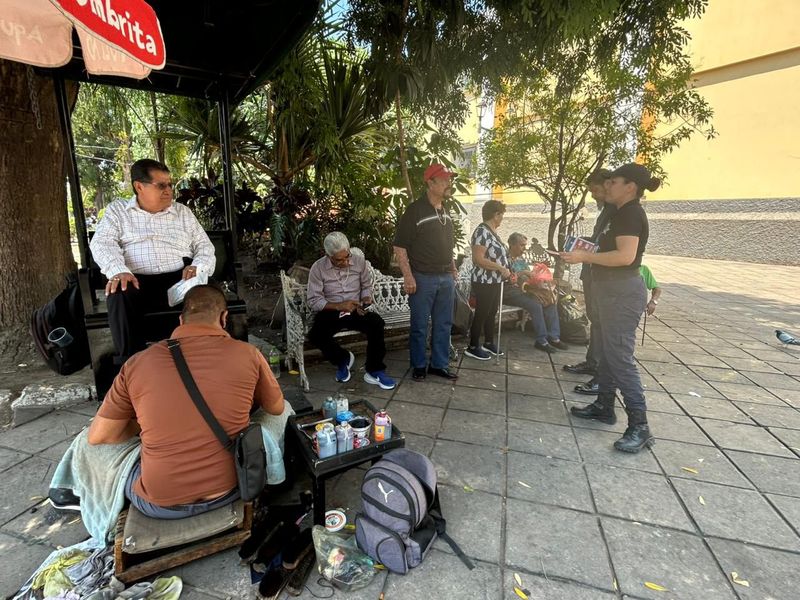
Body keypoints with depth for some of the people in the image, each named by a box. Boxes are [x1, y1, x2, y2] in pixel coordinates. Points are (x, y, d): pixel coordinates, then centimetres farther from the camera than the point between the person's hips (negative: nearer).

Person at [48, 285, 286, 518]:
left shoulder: (138, 363, -9)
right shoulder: (247, 354, -11)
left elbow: (97, 437, 2)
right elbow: (277, 409, 6)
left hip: (161, 503, 1)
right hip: (230, 489, 0)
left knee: (88, 444, 23)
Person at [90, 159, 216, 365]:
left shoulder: (182, 212, 22)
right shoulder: (117, 210, 17)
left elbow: (205, 246, 16)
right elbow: (102, 243, 2)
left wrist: (197, 267, -9)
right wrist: (118, 271, -21)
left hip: (178, 280, 1)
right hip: (137, 282, -1)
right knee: (119, 293, -35)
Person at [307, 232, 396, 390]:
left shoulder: (359, 260, -3)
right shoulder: (318, 268, -9)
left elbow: (367, 286, 10)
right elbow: (314, 301, -10)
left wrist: (366, 300, -12)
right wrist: (339, 306, -23)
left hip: (356, 311, 1)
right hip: (330, 312, -1)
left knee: (377, 322, -29)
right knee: (315, 335, -30)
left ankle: (374, 371, -13)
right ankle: (343, 359, 2)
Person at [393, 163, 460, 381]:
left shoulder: (446, 212, 13)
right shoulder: (415, 210, -8)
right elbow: (399, 246, -11)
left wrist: (453, 269, 18)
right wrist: (408, 276, -17)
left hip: (446, 278, 7)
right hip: (423, 278, -6)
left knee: (444, 324, 12)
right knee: (420, 326, 4)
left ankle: (439, 364, 25)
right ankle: (419, 366, 19)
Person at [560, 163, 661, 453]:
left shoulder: (631, 213, -14)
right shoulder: (623, 213, 17)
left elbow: (625, 256, -25)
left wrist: (585, 257, -20)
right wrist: (587, 251, 14)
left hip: (623, 292, -11)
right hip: (614, 291, 11)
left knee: (620, 356, -9)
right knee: (608, 351, 16)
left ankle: (639, 427, -1)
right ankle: (604, 406, 28)